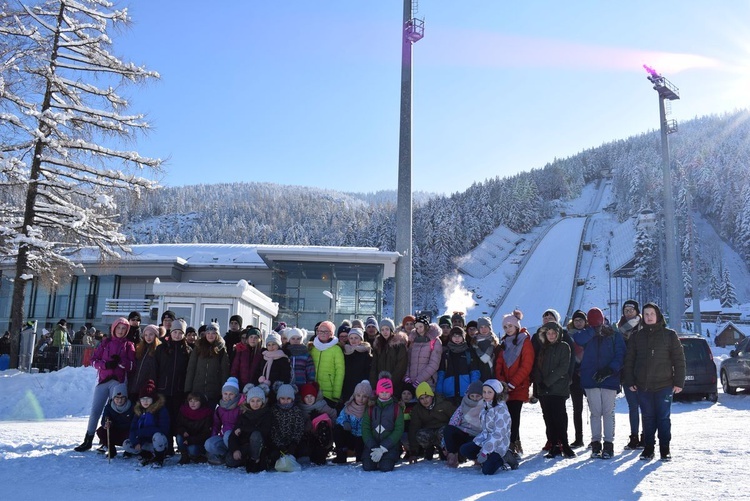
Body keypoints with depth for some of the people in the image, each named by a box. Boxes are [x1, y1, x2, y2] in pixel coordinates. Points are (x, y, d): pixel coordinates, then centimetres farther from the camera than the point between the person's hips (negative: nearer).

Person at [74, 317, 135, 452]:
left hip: (118, 382, -2)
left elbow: (132, 366, -1)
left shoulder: (129, 345, 5)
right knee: (95, 411, 2)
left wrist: (120, 361, -18)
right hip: (103, 380, 2)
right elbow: (94, 360, 6)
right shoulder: (106, 342, 10)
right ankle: (88, 440, 11)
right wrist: (105, 365, -12)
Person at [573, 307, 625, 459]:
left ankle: (608, 444, 5)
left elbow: (620, 354, -2)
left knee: (608, 412, -1)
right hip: (590, 379, 1)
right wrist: (593, 330, -12)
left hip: (609, 380, -1)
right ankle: (596, 443, 13)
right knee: (595, 412, 5)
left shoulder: (614, 335, 5)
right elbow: (577, 338, -15)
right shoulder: (587, 335, 8)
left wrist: (610, 370, -15)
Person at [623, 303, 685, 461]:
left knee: (663, 418, 4)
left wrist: (679, 382, -4)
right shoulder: (637, 336, 8)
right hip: (643, 386, 3)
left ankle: (664, 448, 15)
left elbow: (679, 360, 0)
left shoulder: (669, 335, 0)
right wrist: (630, 381, 4)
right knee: (647, 418, 8)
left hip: (664, 385, -2)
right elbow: (629, 360, 11)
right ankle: (648, 448, 17)